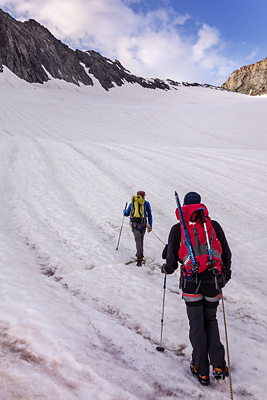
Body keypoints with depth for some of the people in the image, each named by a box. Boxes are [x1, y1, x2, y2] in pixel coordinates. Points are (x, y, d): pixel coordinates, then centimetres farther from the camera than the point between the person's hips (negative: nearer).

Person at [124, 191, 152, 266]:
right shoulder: (146, 203, 10)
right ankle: (139, 255, 27)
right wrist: (150, 226, 12)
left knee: (138, 240, -3)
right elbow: (149, 215, 8)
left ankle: (140, 258, -13)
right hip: (143, 224, 0)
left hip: (134, 224, 0)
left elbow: (127, 214, 20)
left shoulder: (132, 203, 14)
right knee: (141, 239, 19)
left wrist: (124, 211, 43)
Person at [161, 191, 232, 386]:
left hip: (191, 283, -2)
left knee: (197, 325, 11)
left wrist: (166, 269, 20)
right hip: (213, 282, 2)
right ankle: (218, 365, 13)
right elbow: (226, 255, 6)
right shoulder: (214, 226, 0)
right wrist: (225, 275, 22)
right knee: (211, 321, 20)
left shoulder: (177, 230, -4)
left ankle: (202, 370, 20)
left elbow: (172, 262, -3)